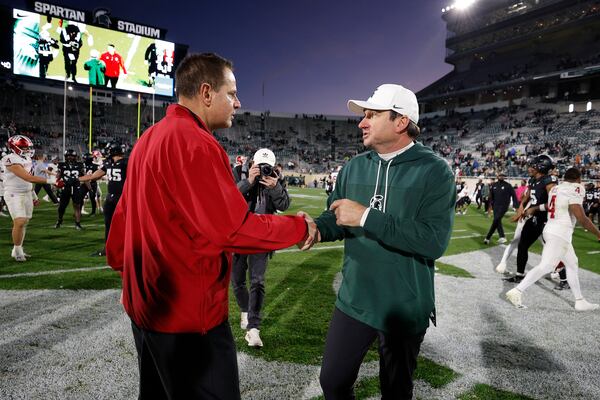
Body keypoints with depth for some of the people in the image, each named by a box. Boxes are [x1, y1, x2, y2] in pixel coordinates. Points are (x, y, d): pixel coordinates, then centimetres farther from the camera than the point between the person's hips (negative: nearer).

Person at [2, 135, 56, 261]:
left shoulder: (26, 159, 8)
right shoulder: (11, 160, -19)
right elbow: (28, 178, -27)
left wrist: (33, 195, 21)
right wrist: (49, 181, -31)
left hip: (27, 194, 8)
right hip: (14, 194, -8)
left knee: (24, 222, 9)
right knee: (19, 222, -15)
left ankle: (17, 250, 19)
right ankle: (17, 251, 0)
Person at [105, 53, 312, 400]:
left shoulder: (149, 138, 8)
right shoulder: (195, 143, -22)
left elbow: (124, 214, 15)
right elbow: (233, 229, -25)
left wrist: (120, 262, 26)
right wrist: (299, 227, -12)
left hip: (147, 301, 10)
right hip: (188, 310, -10)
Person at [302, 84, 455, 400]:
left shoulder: (434, 171, -16)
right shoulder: (353, 168, 1)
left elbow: (434, 241, -26)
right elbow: (335, 216, 6)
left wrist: (366, 217, -28)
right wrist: (317, 228, -18)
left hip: (405, 309, -3)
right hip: (354, 300, 4)